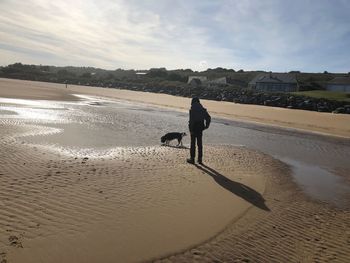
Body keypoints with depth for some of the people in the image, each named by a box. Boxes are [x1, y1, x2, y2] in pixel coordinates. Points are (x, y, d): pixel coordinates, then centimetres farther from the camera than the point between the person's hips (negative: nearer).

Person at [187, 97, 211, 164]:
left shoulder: (192, 110, -11)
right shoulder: (202, 109, 5)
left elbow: (191, 120, -18)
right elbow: (208, 118, 5)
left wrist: (191, 129, -15)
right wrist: (206, 126, 11)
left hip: (194, 128, -5)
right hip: (200, 129, 5)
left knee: (193, 144, 5)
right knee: (200, 144, 12)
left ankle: (192, 159, 9)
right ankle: (200, 159, 16)